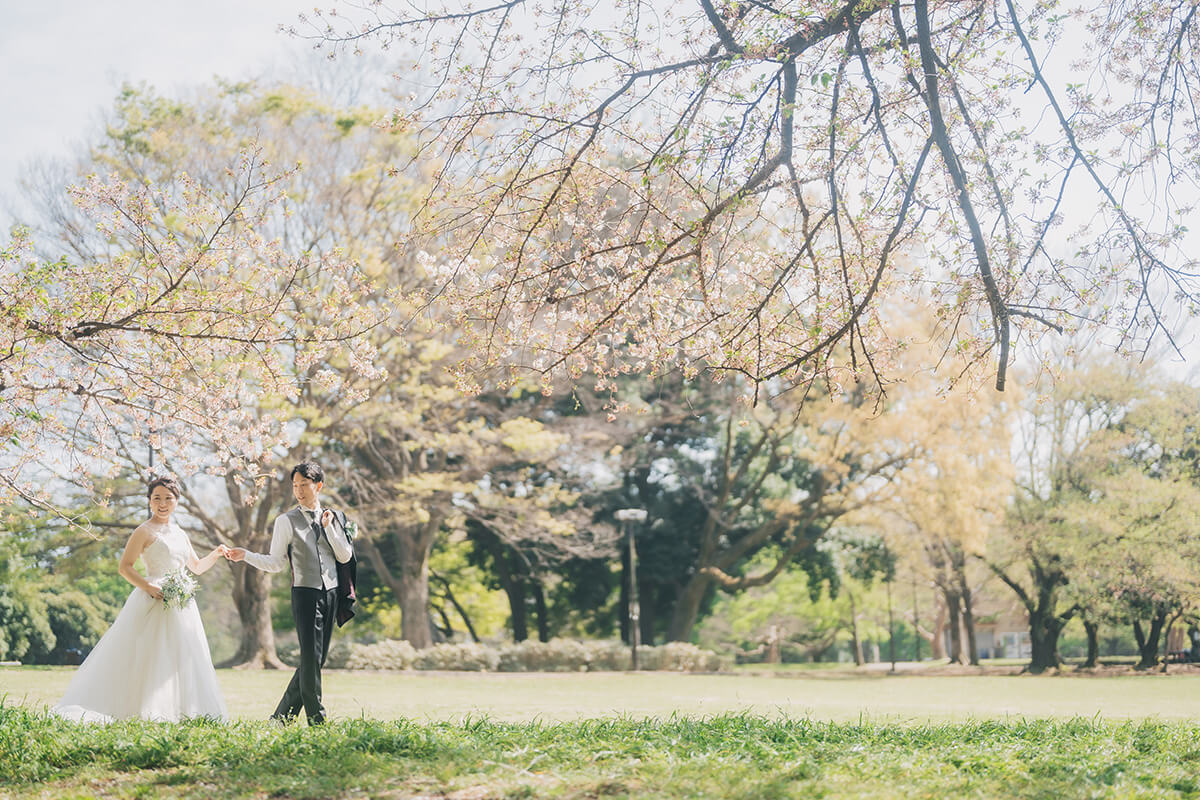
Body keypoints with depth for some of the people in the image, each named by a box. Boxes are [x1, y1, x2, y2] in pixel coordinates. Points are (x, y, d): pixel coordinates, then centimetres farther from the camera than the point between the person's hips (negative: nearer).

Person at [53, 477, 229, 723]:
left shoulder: (180, 533, 17)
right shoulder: (144, 532, -3)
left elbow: (197, 567, 24)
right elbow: (124, 567, -9)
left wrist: (215, 554, 6)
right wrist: (148, 586, -21)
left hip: (181, 605, 7)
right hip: (154, 601, -7)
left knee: (179, 659, 4)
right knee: (146, 657, -10)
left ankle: (173, 712, 8)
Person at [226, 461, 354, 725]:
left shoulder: (333, 519, 12)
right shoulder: (287, 521, 2)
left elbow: (345, 557, 4)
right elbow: (276, 564, 3)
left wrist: (329, 527, -5)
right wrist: (245, 555, -10)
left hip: (330, 594, 4)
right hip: (305, 594, -4)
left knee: (316, 660, 6)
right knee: (310, 659, -8)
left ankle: (282, 717, 16)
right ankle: (317, 720, 0)